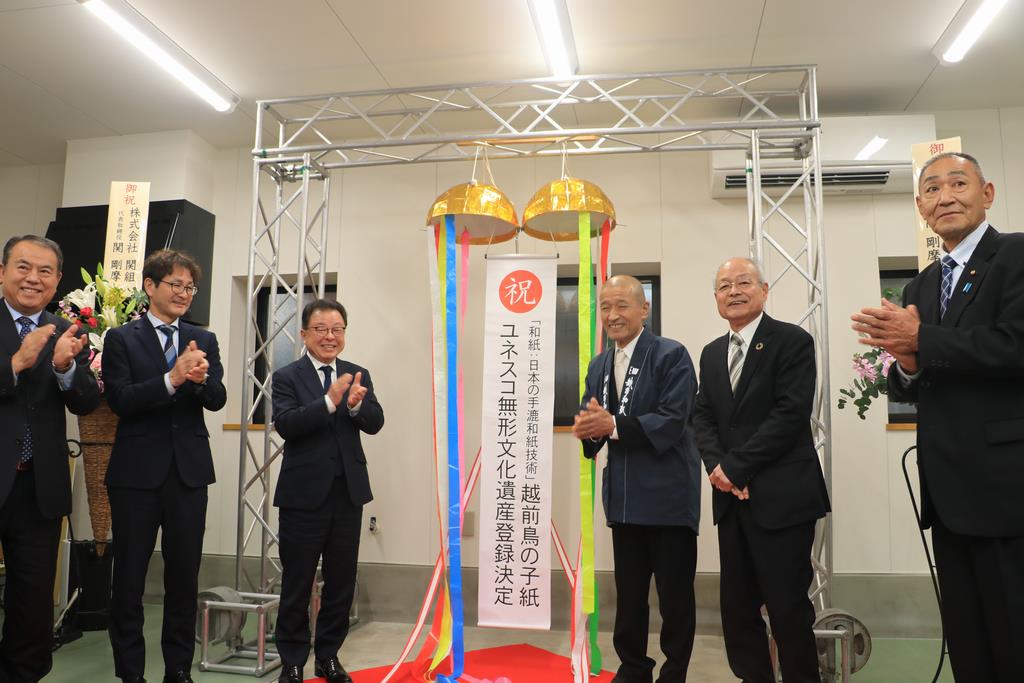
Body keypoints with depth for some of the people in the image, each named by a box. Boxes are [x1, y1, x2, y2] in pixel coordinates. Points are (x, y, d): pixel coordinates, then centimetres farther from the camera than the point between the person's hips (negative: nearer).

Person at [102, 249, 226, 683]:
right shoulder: (121, 338, 0)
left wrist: (201, 379, -23)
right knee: (129, 578, 8)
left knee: (185, 578, 11)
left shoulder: (204, 340, 8)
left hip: (189, 470, 3)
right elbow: (120, 400, -11)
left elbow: (217, 400, -1)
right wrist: (172, 379, -25)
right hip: (137, 470, -3)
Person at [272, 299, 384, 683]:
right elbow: (285, 424, -18)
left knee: (341, 583, 13)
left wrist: (355, 404, -27)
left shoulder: (358, 375, 6)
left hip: (348, 492, 4)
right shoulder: (287, 377, -3)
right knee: (297, 585, 9)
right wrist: (330, 402, -30)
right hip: (304, 494, -3)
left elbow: (375, 423, -6)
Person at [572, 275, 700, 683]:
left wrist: (613, 426, -26)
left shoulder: (671, 355, -9)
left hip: (668, 495, -6)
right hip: (624, 496, 6)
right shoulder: (598, 366, 12)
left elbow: (672, 421, -19)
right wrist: (588, 429, -14)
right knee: (628, 593, 17)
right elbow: (592, 420, 9)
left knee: (675, 596, 7)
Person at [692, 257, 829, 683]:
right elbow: (702, 416, 10)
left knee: (789, 609, 3)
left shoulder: (792, 341, -5)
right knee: (736, 608, 12)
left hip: (781, 496, -6)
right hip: (732, 498, 6)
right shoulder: (711, 353, 15)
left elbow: (791, 413, -14)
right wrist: (716, 465, -9)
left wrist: (736, 467, -15)